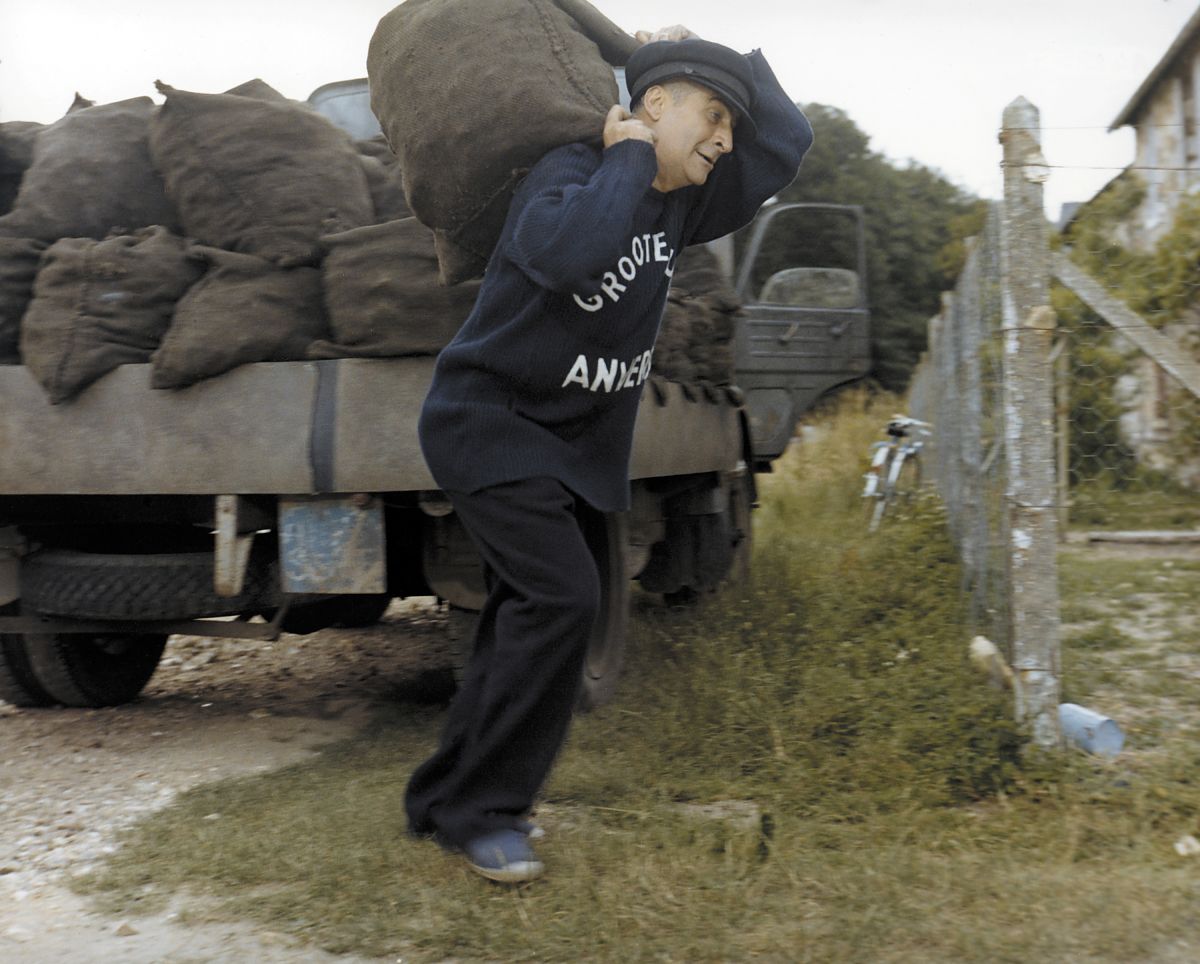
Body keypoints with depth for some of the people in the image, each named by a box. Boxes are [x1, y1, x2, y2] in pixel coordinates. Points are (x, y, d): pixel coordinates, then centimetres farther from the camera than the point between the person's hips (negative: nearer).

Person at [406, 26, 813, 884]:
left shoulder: (681, 205, 7)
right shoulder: (572, 175, -16)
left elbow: (787, 141, 12)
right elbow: (569, 255, -39)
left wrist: (714, 53, 3)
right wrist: (628, 157, -24)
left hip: (570, 443, 9)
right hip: (489, 420, -8)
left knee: (525, 617, 8)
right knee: (561, 597, -20)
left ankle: (444, 800, 19)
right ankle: (481, 811, -9)